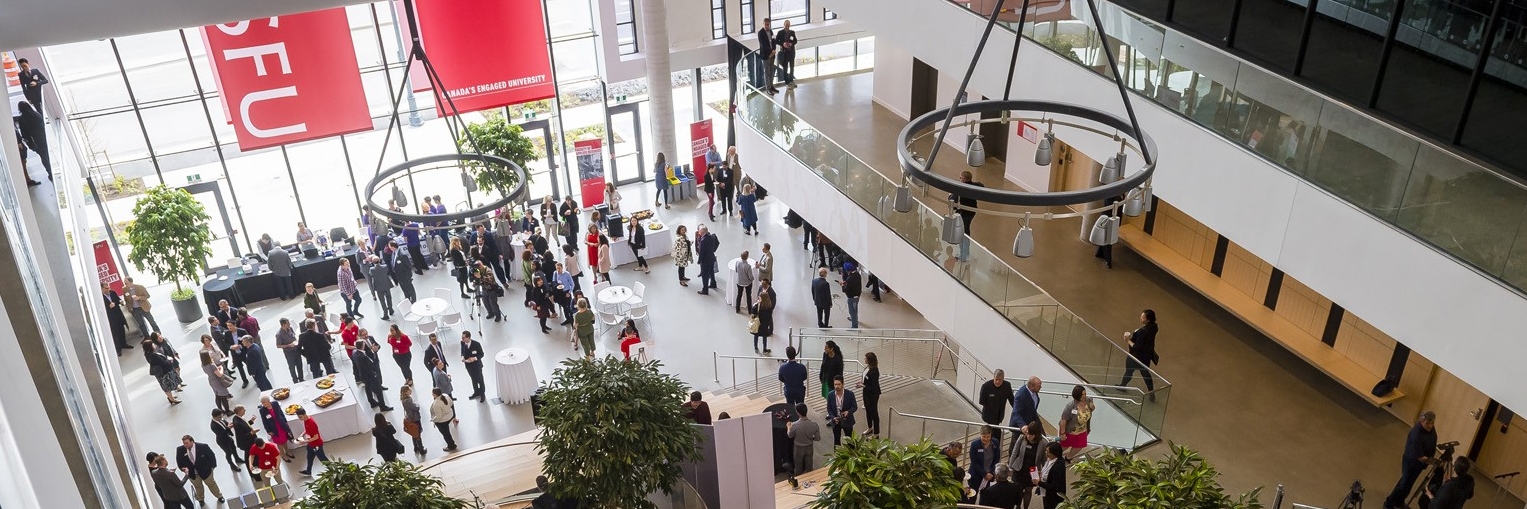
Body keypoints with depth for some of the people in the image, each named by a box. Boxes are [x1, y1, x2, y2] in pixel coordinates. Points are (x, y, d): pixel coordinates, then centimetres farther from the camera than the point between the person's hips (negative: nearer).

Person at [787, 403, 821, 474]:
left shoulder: (794, 425, -30)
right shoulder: (814, 425, -24)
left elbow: (790, 435, -9)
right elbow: (818, 438, -12)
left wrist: (788, 426, 10)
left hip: (798, 448, -2)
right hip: (809, 448, 2)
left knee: (798, 468, 22)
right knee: (809, 467, 24)